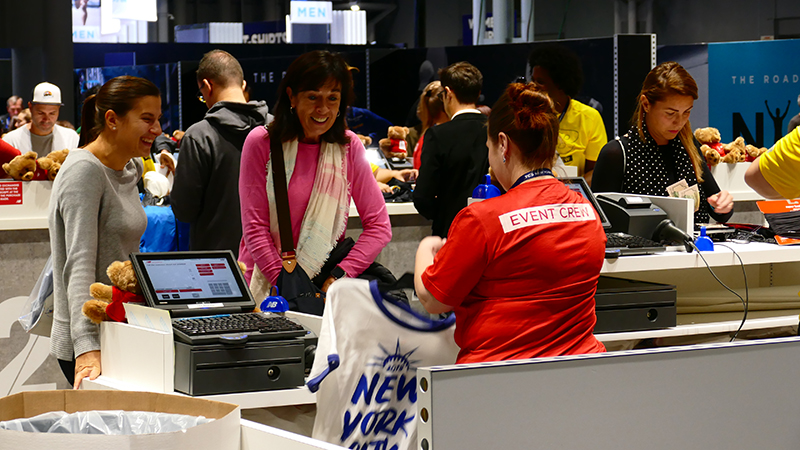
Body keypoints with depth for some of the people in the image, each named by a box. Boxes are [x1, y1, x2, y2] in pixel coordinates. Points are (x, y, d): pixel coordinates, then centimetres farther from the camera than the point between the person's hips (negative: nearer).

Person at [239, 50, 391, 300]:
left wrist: (339, 277, -13)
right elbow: (254, 227, -4)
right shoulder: (261, 143, -2)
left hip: (325, 288, 1)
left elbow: (379, 226, 1)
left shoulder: (349, 147, 3)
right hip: (266, 287, -1)